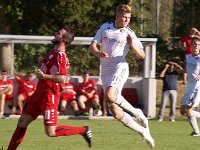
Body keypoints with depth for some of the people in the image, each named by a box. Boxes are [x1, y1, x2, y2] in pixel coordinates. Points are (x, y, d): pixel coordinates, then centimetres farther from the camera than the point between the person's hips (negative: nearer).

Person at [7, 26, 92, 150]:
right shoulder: (54, 53, 12)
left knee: (51, 132, -7)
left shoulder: (60, 56, -18)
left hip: (49, 97, -9)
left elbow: (62, 79, -28)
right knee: (22, 122, 9)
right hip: (39, 93, 9)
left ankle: (84, 130, 4)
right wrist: (43, 63, 17)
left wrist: (43, 76, -23)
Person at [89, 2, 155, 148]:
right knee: (116, 113, -1)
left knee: (109, 96, -34)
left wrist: (132, 45, -17)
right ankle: (144, 131, 11)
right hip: (105, 72, 4)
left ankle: (136, 112, -14)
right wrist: (98, 53, -15)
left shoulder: (129, 34, 3)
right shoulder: (105, 27, 11)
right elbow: (92, 46, 7)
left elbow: (142, 55, 2)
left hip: (120, 68, -4)